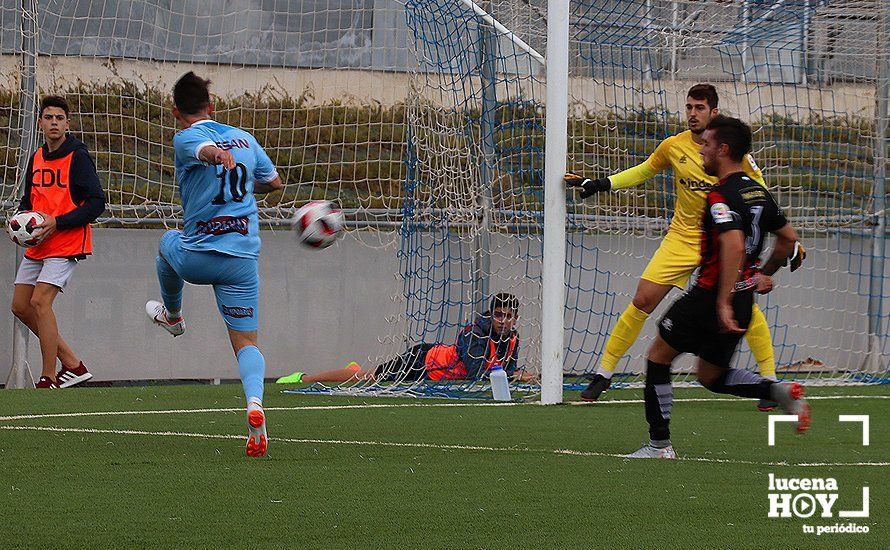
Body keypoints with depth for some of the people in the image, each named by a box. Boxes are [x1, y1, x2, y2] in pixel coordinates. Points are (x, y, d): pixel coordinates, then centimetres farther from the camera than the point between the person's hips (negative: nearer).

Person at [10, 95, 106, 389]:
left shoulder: (78, 157, -9)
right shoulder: (36, 158, 12)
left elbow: (96, 203, -13)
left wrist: (57, 223, -20)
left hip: (67, 244, -8)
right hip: (36, 245, 8)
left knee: (40, 301, -19)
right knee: (20, 306, 5)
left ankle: (49, 378, -11)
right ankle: (72, 364, 13)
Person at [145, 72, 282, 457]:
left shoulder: (184, 139, -6)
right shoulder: (244, 139, 10)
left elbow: (207, 149, -31)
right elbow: (274, 183, 22)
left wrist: (218, 156, -53)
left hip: (195, 258, -3)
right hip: (243, 259, 3)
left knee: (168, 243, 34)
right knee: (246, 343, 3)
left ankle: (172, 316, 59)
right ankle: (254, 400, -28)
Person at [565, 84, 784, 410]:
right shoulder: (674, 146, -3)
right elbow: (643, 172, 16)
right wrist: (599, 184, 9)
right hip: (682, 237, 2)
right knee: (643, 300, -7)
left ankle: (769, 381, -2)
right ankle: (603, 374, 5)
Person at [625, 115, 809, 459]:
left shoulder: (721, 196, -17)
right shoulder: (758, 192, 10)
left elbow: (734, 245, -31)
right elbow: (790, 239, 19)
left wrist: (723, 304, -32)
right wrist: (764, 273, 32)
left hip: (710, 297, -8)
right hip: (742, 301, 8)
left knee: (658, 357, 8)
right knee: (711, 377, 21)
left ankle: (660, 444, 7)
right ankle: (780, 391, 0)